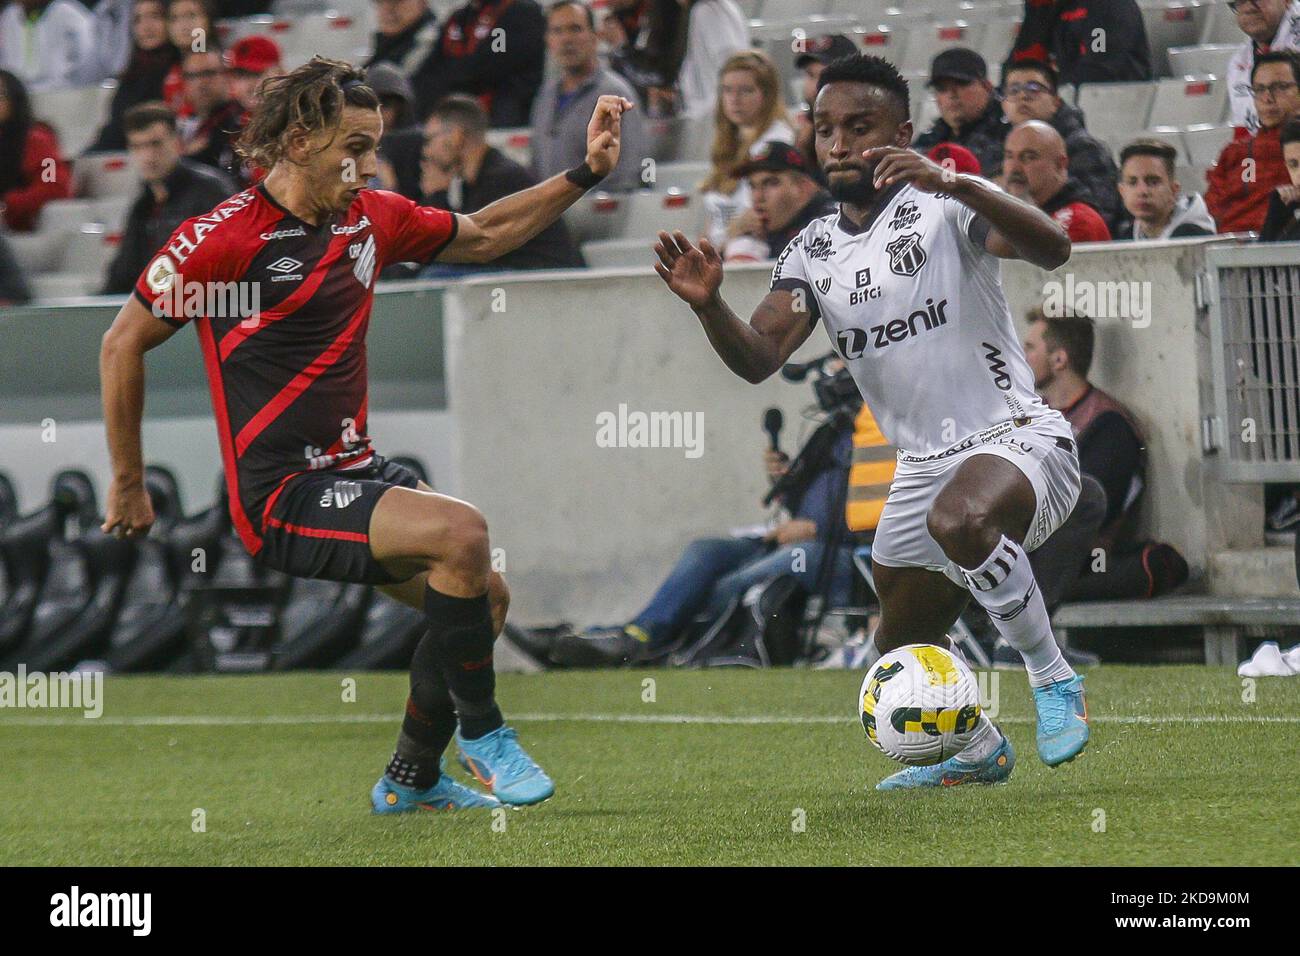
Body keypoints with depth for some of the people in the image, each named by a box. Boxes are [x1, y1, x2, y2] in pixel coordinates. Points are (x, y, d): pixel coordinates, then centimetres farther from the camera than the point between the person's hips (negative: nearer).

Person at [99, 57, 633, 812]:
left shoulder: (371, 217, 7)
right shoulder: (223, 239, -14)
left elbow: (484, 235, 23)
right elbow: (123, 344, -6)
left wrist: (587, 174, 14)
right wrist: (129, 487, -2)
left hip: (358, 471, 8)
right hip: (281, 496, -8)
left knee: (484, 594, 3)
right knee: (461, 532, -24)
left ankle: (410, 781, 20)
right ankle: (482, 736, -7)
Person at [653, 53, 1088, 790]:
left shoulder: (944, 208, -10)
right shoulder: (814, 253, 8)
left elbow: (1053, 250, -27)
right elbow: (758, 359, -1)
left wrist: (958, 184, -42)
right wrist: (708, 305, -22)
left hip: (1016, 441, -7)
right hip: (923, 466, 7)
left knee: (958, 518, -40)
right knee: (904, 654, 18)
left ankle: (1055, 680, -21)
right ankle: (979, 753, 49)